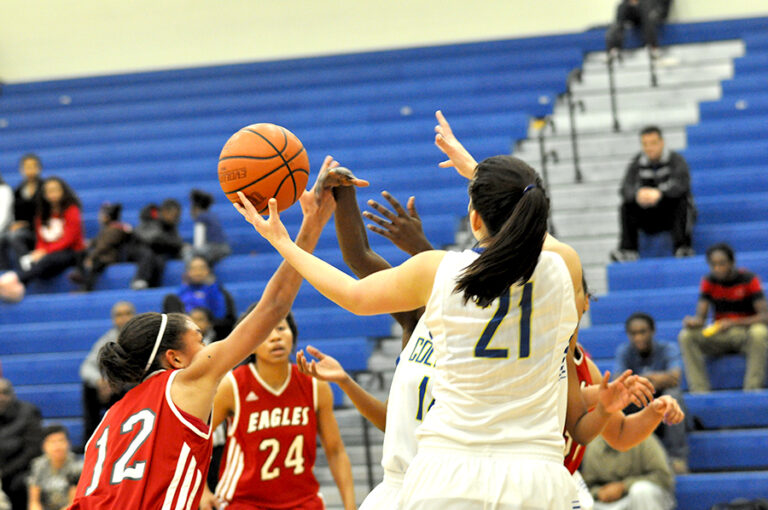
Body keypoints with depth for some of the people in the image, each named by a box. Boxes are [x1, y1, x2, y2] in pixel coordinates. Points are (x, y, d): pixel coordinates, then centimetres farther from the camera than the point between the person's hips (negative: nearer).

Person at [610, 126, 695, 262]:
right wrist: (637, 194, -40)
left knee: (680, 200, -32)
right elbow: (626, 188, -15)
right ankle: (628, 250, -25)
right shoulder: (637, 163, 0)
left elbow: (680, 184, -29)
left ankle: (682, 248, -36)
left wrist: (659, 193, -48)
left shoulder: (676, 160, -9)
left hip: (672, 214, -3)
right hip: (650, 219, 3)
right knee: (627, 204, -19)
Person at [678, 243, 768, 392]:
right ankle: (700, 391, -25)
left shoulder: (748, 280, -9)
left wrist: (733, 323, -30)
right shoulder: (709, 282, 1)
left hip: (746, 333, -3)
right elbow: (700, 317, -4)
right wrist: (692, 322, -30)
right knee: (686, 336, -23)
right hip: (718, 336, 3)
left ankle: (752, 390, -31)